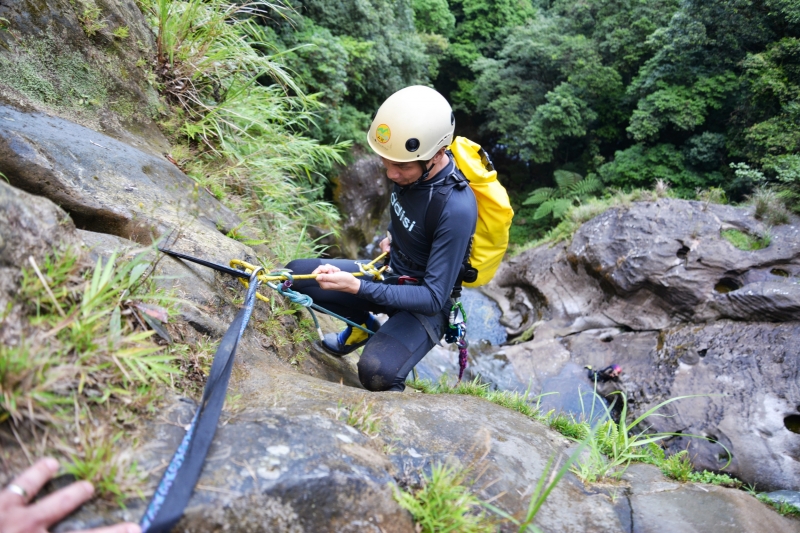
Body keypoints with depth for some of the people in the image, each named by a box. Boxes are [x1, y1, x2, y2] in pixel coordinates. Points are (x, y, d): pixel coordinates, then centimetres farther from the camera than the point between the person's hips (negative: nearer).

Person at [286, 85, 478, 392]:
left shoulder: (457, 209, -32)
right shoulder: (410, 168, -11)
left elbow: (433, 298, -29)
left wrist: (356, 287, -35)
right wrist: (392, 234, 0)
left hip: (424, 303, -7)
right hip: (389, 273, 7)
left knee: (376, 372, -33)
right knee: (296, 274, -2)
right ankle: (363, 325, 18)